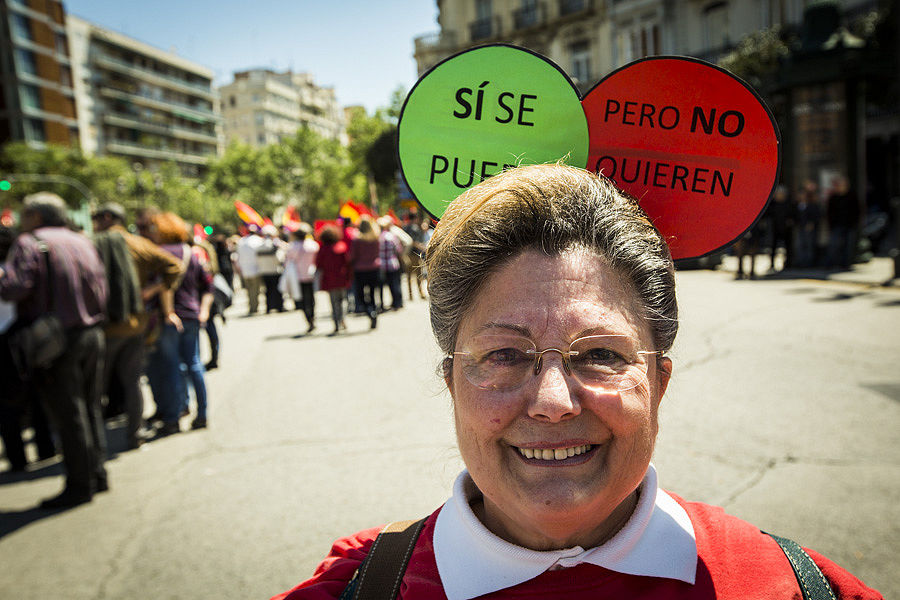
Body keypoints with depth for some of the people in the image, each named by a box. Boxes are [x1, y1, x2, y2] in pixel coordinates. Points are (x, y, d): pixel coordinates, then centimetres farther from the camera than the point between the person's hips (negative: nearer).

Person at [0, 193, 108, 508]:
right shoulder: (83, 242, 13)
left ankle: (79, 485, 7)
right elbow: (101, 289, 12)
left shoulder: (30, 243, -7)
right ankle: (97, 473, 23)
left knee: (68, 414, 0)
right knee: (90, 408, 15)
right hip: (93, 334, 7)